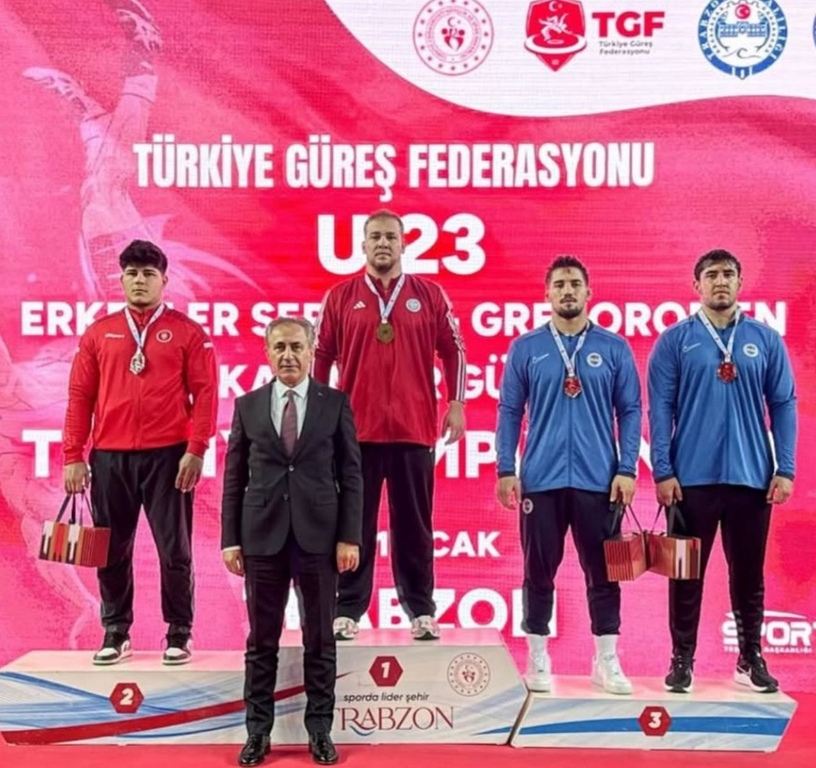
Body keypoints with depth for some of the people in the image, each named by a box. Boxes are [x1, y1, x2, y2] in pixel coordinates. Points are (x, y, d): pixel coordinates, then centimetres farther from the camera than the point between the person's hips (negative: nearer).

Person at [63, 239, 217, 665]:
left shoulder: (187, 331, 2)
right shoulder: (98, 333, 9)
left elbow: (205, 393, -3)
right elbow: (80, 396, 8)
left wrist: (196, 451, -12)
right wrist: (73, 456, 1)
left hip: (167, 455, -3)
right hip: (109, 457, 3)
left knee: (174, 548, 3)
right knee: (112, 549, 9)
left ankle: (179, 633, 15)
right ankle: (116, 633, 22)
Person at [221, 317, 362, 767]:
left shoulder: (335, 403, 3)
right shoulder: (248, 405, 6)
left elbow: (350, 475, 1)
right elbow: (234, 477, 6)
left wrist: (349, 537, -5)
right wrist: (230, 539, 1)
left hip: (318, 536, -1)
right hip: (262, 536, 1)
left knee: (320, 639, 7)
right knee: (262, 640, 8)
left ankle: (319, 730, 18)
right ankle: (258, 731, 18)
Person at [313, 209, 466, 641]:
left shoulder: (429, 295, 6)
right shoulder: (340, 297, 6)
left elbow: (453, 350, 9)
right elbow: (320, 357, 8)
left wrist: (456, 403, 2)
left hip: (414, 429, 0)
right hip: (356, 429, 0)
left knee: (414, 523, 7)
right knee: (354, 524, 6)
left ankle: (421, 610, 16)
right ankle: (347, 610, 13)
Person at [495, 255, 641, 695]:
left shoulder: (614, 348, 4)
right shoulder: (525, 348, 4)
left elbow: (629, 410, 4)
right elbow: (510, 411, 4)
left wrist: (627, 469, -3)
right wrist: (505, 470, -2)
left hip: (598, 479, 0)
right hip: (541, 479, 0)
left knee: (603, 571, 6)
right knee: (539, 571, 7)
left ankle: (607, 662, 16)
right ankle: (538, 658, 18)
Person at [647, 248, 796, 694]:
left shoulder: (766, 340, 5)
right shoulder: (674, 341, 0)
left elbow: (783, 405, 5)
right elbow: (660, 408, -2)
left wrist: (785, 469, -1)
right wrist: (662, 471, -8)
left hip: (752, 477, 2)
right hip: (692, 478, -1)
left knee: (748, 573, 11)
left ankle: (751, 658, 24)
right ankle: (682, 659, 18)